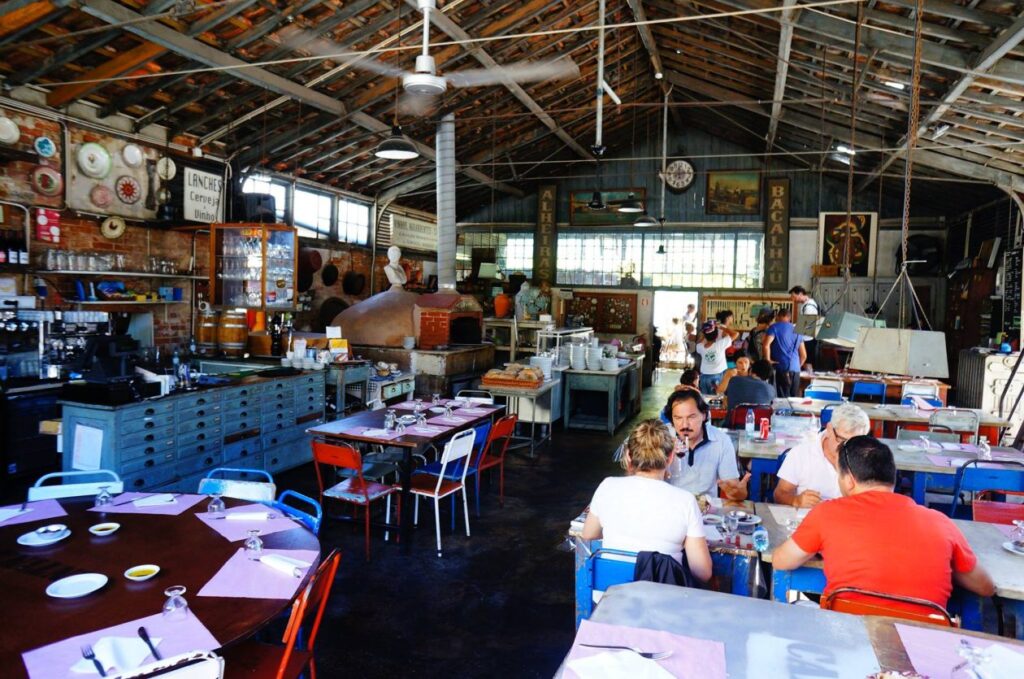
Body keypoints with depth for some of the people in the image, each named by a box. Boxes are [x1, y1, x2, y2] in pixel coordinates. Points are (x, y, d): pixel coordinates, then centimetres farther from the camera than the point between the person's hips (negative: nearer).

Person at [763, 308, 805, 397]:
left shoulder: (774, 327, 0)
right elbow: (803, 355, 19)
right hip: (796, 370, 5)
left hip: (782, 368, -5)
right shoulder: (796, 330, 17)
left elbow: (766, 345, -17)